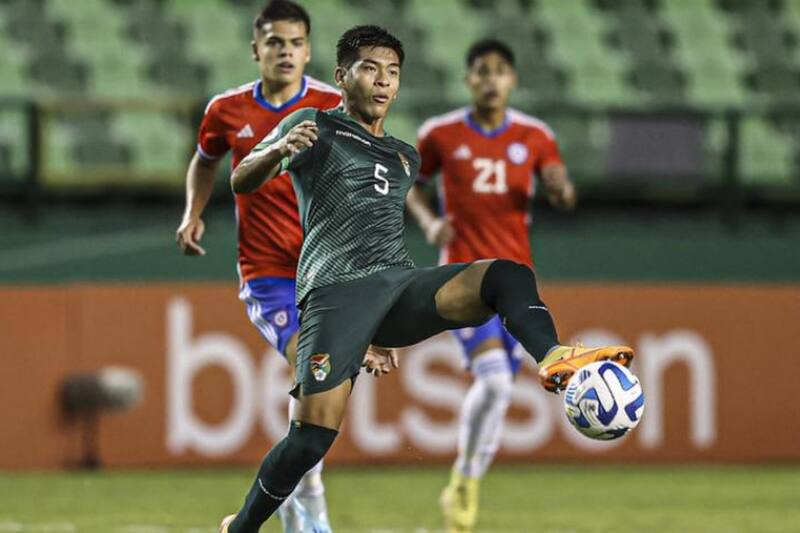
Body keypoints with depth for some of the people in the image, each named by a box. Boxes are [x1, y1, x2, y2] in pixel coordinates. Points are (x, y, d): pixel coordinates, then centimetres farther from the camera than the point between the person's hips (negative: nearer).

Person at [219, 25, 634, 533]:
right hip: (337, 290, -5)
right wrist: (279, 150, -23)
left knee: (509, 275, -21)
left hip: (403, 284, 5)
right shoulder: (316, 126, 12)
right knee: (314, 434, -18)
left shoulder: (406, 158, 29)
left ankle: (555, 358, -51)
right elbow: (243, 181, 0)